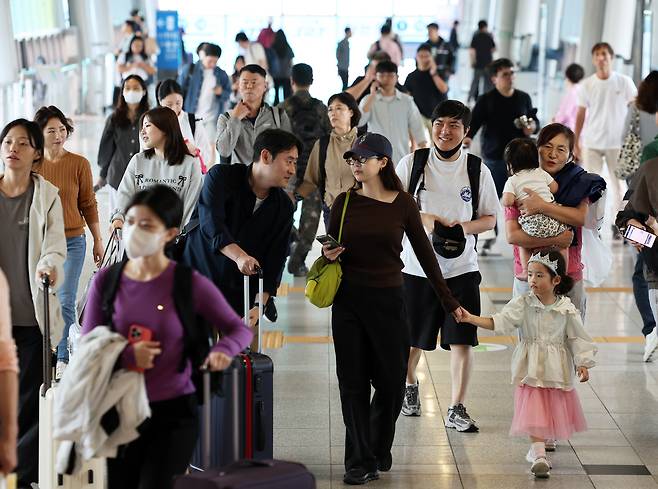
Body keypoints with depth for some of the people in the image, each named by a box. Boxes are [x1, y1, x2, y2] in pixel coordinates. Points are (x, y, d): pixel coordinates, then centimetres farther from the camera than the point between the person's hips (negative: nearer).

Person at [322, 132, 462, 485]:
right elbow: (329, 249, 12)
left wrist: (449, 302, 3)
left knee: (391, 382, 5)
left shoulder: (403, 203, -2)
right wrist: (328, 255, -13)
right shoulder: (345, 201, 2)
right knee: (353, 383, 2)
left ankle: (377, 453, 25)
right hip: (348, 300, 1)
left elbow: (425, 254, 2)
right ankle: (360, 462, 9)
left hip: (388, 300, -1)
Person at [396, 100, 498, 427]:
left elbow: (490, 218, 6)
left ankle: (457, 409, 4)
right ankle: (409, 385, 42)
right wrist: (422, 219, -17)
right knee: (412, 339, 13)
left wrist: (465, 227, -14)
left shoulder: (477, 169, 1)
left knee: (462, 340, -6)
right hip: (416, 266, 0)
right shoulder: (412, 163, -1)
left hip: (461, 268, 0)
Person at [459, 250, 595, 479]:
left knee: (554, 410, 10)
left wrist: (582, 364, -7)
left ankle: (539, 447, 27)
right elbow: (498, 322, -14)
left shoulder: (566, 309, -7)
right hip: (530, 369, -1)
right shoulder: (522, 303, -7)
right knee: (533, 410, -6)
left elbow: (577, 338, 0)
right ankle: (539, 454, -5)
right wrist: (471, 319, -26)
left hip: (557, 370, 1)